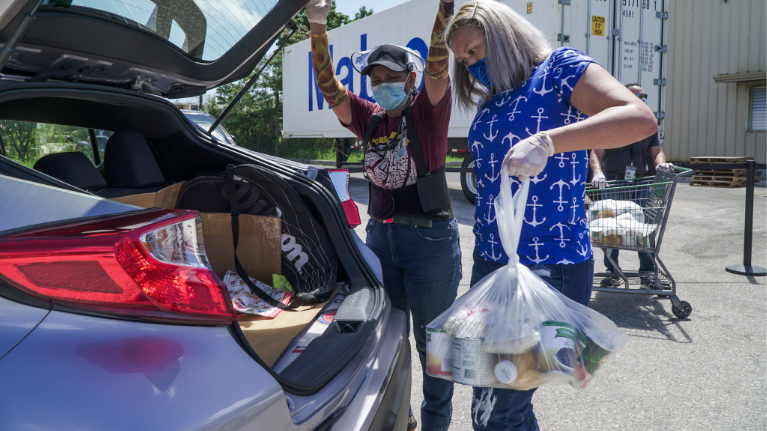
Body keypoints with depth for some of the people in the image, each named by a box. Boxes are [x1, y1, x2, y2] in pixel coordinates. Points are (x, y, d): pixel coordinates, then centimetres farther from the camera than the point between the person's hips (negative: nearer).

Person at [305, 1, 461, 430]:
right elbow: (329, 86, -2)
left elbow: (437, 65, -20)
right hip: (380, 234, 5)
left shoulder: (429, 111, -4)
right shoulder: (369, 119, 6)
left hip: (431, 237, -5)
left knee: (432, 340, 7)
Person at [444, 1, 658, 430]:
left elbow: (641, 118, -20)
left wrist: (546, 141, -31)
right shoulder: (490, 103, 17)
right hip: (490, 263, 8)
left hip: (549, 270, -8)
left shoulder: (558, 68, -4)